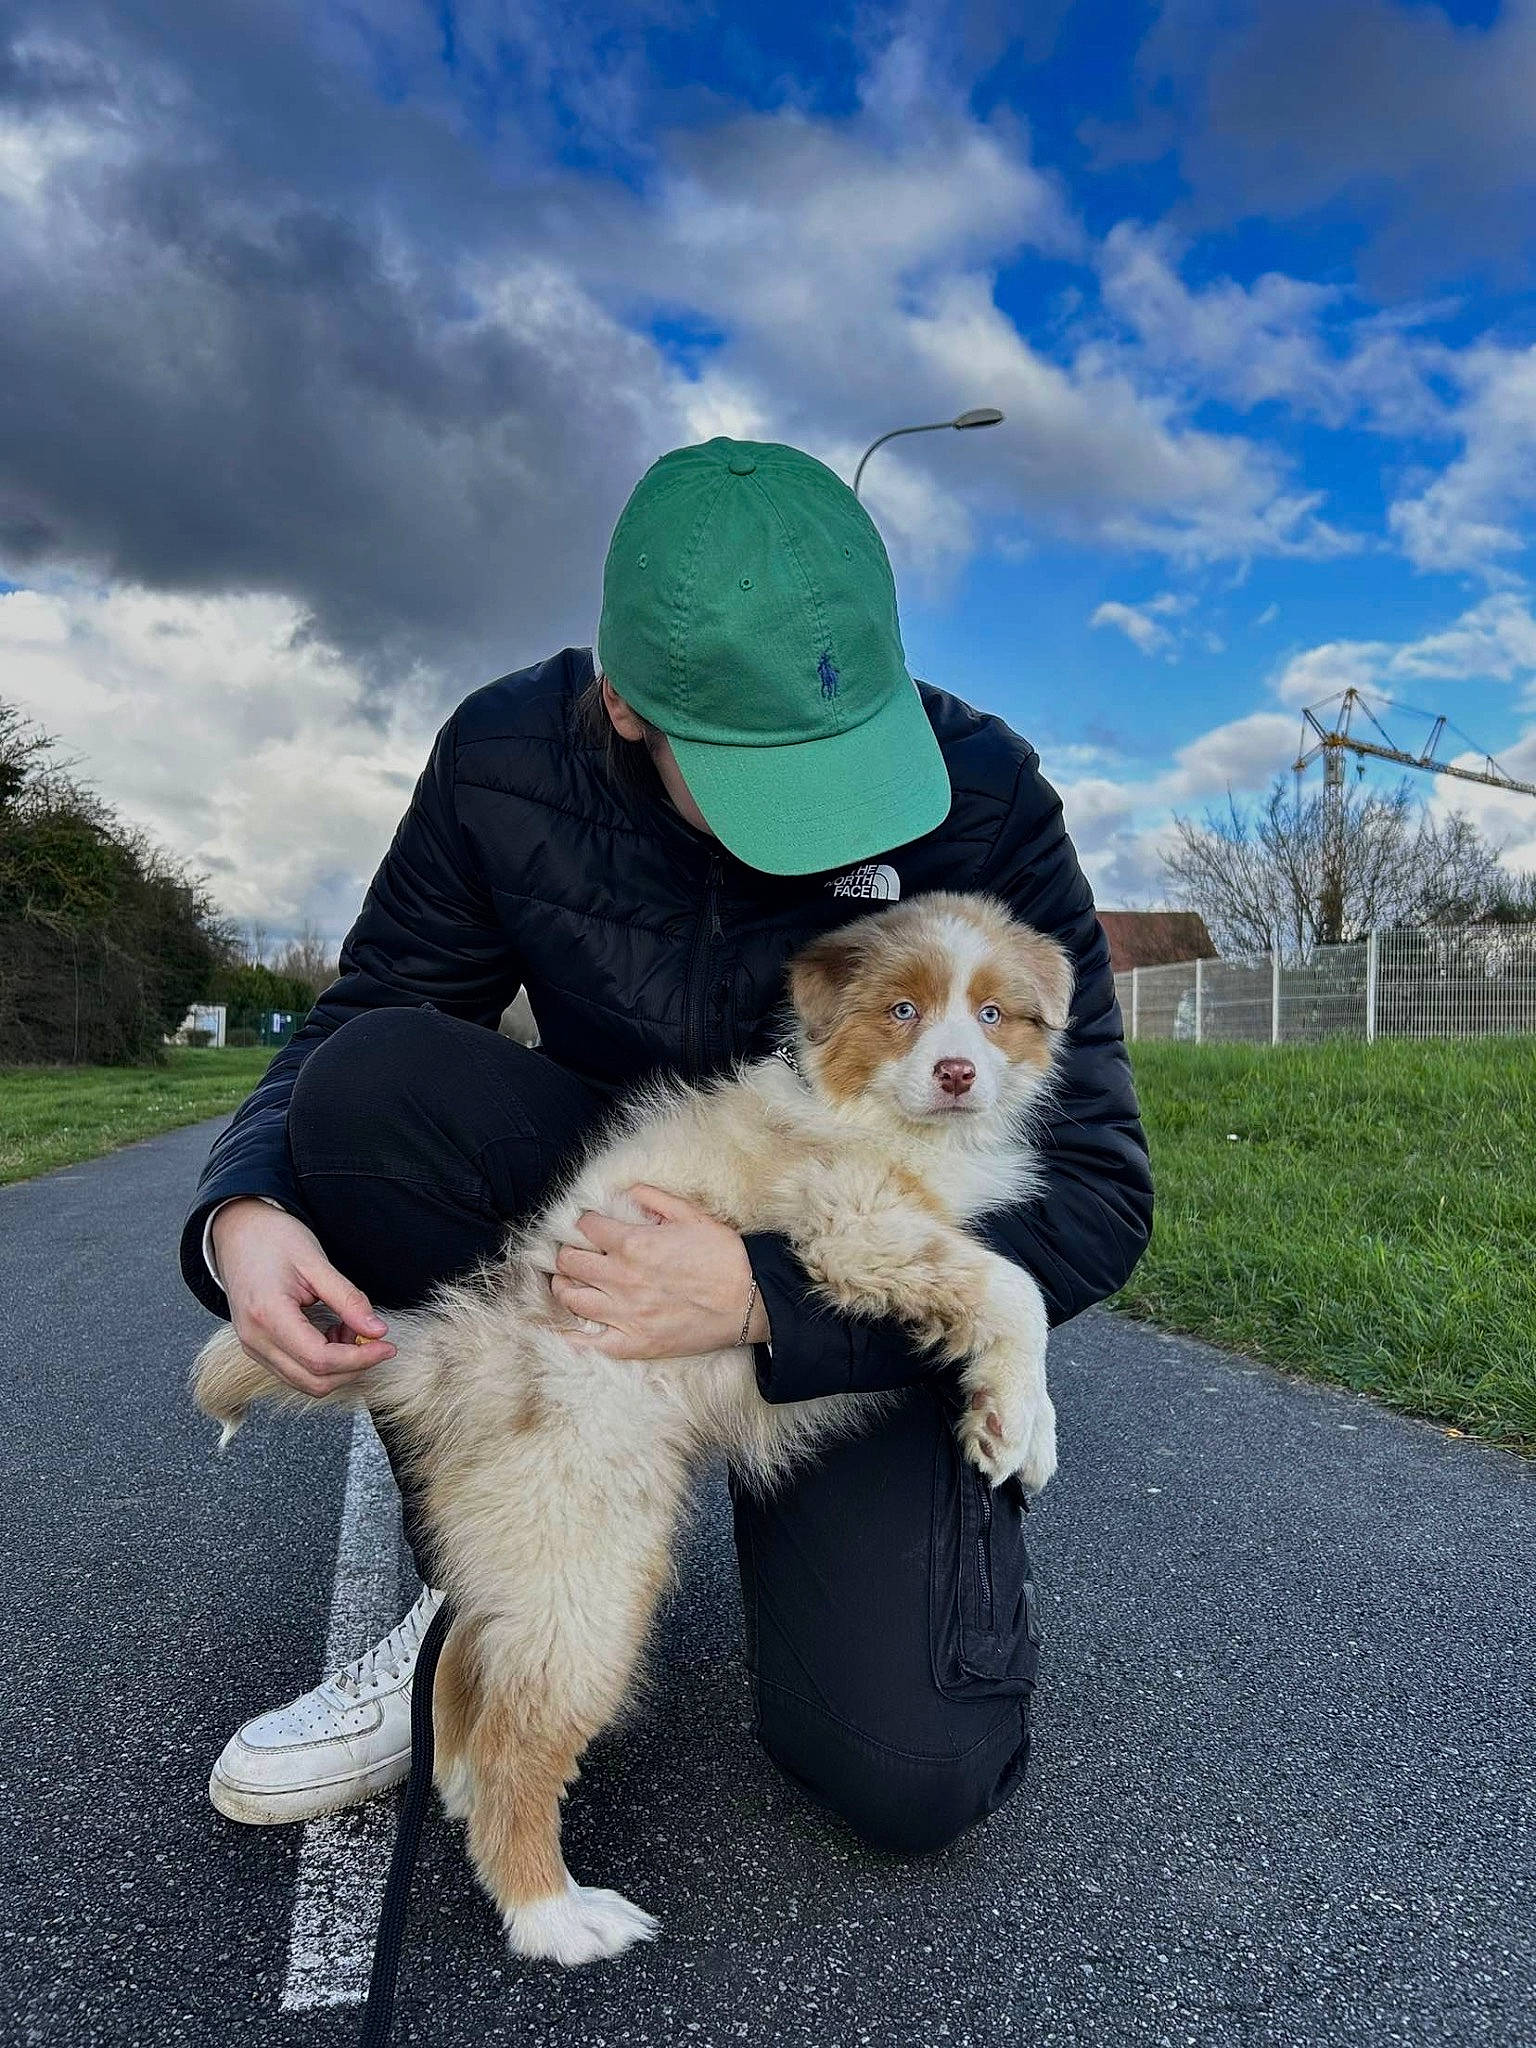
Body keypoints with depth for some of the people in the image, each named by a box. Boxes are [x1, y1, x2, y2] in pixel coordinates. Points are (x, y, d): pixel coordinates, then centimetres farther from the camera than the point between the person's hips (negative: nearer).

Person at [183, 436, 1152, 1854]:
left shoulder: (983, 798, -22)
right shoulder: (507, 761, -15)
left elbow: (1097, 1193, -20)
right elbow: (350, 1029, -4)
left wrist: (763, 1297, -34)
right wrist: (244, 1213, -27)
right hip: (618, 1212, 3)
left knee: (911, 1774, -21)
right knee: (369, 1083, -25)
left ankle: (954, 1552, 17)